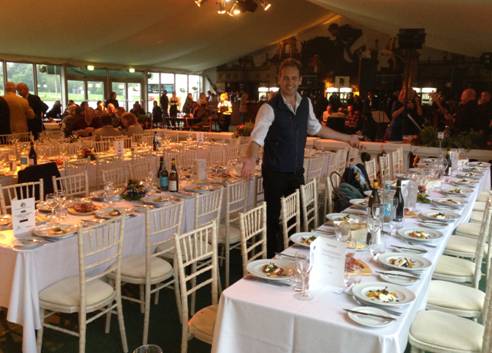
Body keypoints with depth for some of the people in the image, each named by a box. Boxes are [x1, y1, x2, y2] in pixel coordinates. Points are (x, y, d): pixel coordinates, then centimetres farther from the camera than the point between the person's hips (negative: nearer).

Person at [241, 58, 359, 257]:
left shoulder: (306, 104, 5)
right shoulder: (270, 108, -15)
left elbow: (316, 128, 21)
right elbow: (257, 137, -27)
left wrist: (347, 138, 27)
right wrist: (251, 159, -48)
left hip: (297, 172, 6)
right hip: (275, 174, -5)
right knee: (275, 220, 4)